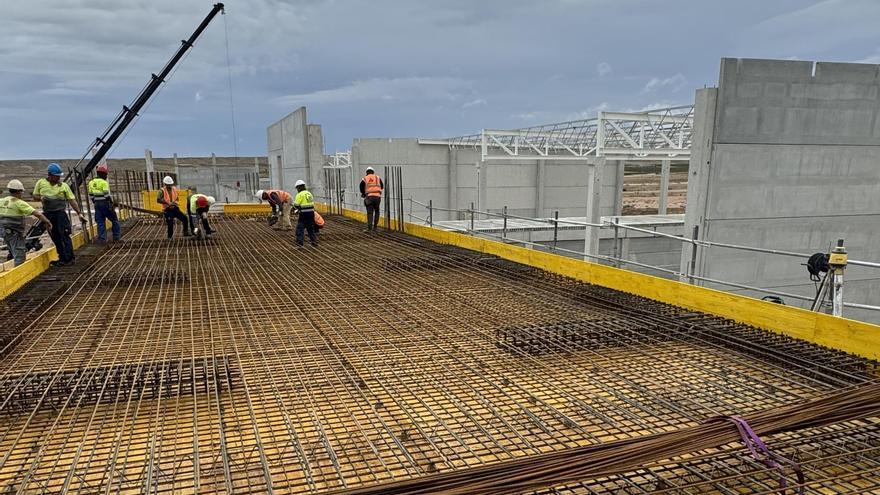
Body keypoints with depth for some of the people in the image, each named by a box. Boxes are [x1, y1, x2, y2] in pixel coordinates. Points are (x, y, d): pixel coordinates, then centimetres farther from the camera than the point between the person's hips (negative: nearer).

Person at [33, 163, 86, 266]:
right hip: (48, 214, 3)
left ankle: (69, 259, -6)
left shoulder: (63, 185, -1)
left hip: (60, 213, -3)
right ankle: (62, 258, 15)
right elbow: (35, 196, 13)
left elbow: (72, 200, -2)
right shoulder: (41, 183, 4)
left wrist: (79, 213, -8)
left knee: (64, 236, -8)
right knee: (55, 238, 7)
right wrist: (41, 198, -11)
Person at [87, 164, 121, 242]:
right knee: (114, 220, 9)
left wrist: (95, 202, 20)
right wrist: (112, 203, -8)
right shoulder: (104, 183, -13)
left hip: (97, 204, 6)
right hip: (105, 203, -6)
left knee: (100, 222, 7)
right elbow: (107, 195, -17)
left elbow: (91, 195, 11)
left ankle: (102, 238, 4)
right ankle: (116, 236, 12)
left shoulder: (91, 183, 8)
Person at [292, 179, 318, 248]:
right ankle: (314, 242, 22)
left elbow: (296, 205, -13)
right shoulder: (309, 193, 14)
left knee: (300, 229, -1)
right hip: (311, 213, 7)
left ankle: (299, 244, -6)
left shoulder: (300, 195, -9)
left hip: (304, 214, -7)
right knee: (311, 228, 18)